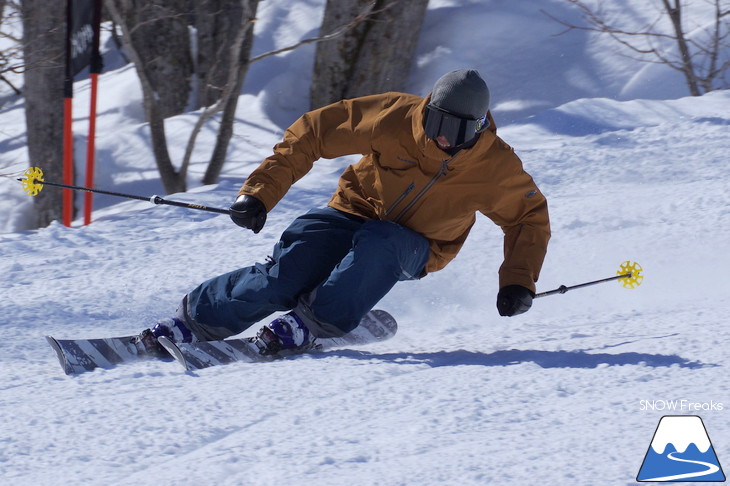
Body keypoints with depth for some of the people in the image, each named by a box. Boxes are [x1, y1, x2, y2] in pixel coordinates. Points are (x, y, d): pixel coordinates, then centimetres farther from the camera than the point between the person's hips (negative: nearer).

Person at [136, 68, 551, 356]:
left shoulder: (494, 168, -17)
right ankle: (192, 321, -13)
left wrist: (518, 282, -12)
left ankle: (311, 324, -31)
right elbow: (313, 132, -14)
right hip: (356, 214, 0)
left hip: (414, 250, 0)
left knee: (377, 245, -38)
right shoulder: (395, 118, -20)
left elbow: (531, 217, 0)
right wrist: (261, 192, -18)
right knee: (285, 274, -25)